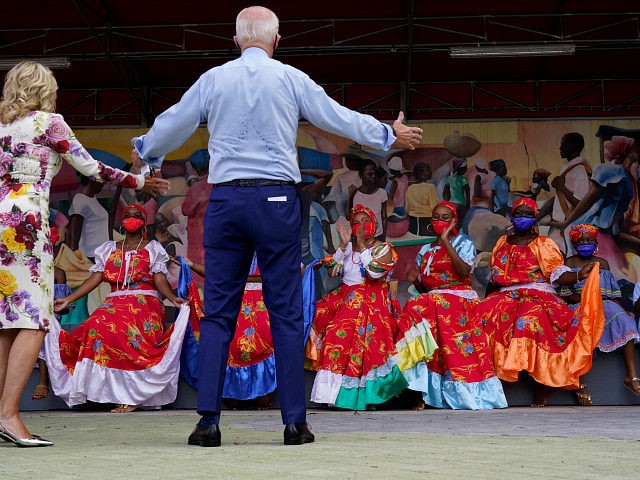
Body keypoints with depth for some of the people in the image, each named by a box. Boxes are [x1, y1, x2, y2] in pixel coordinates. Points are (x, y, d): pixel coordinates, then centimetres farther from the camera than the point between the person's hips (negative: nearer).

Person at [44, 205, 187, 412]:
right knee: (97, 324, -30)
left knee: (129, 329, -36)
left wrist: (173, 298, -18)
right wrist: (68, 299, 2)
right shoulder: (109, 249, 22)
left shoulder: (153, 249, 15)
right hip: (115, 302, 3)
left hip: (145, 302, -3)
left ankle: (131, 395, -33)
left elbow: (160, 280, 2)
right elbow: (95, 278, 13)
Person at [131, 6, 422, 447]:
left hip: (225, 199, 1)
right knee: (286, 311, 2)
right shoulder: (291, 79, 4)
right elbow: (341, 118, 11)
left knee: (218, 312, 4)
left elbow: (172, 124, 19)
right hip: (277, 199, -1)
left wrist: (144, 150, 40)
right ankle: (295, 421, 2)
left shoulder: (214, 79, 8)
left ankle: (209, 421, 0)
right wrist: (390, 136, 27)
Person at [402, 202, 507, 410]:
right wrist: (414, 280, 0)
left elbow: (464, 272, -11)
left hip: (458, 298, -4)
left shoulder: (463, 242, 8)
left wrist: (446, 242, -11)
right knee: (413, 310, -24)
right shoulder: (425, 251, 21)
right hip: (432, 299, 4)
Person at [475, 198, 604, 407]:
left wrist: (579, 275, -20)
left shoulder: (543, 244, 9)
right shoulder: (503, 243, 22)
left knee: (530, 319, -37)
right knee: (484, 313, -28)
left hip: (538, 295, -4)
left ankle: (541, 388, -31)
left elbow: (558, 275, -3)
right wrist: (488, 297, 15)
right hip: (505, 296, 4)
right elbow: (495, 277, 26)